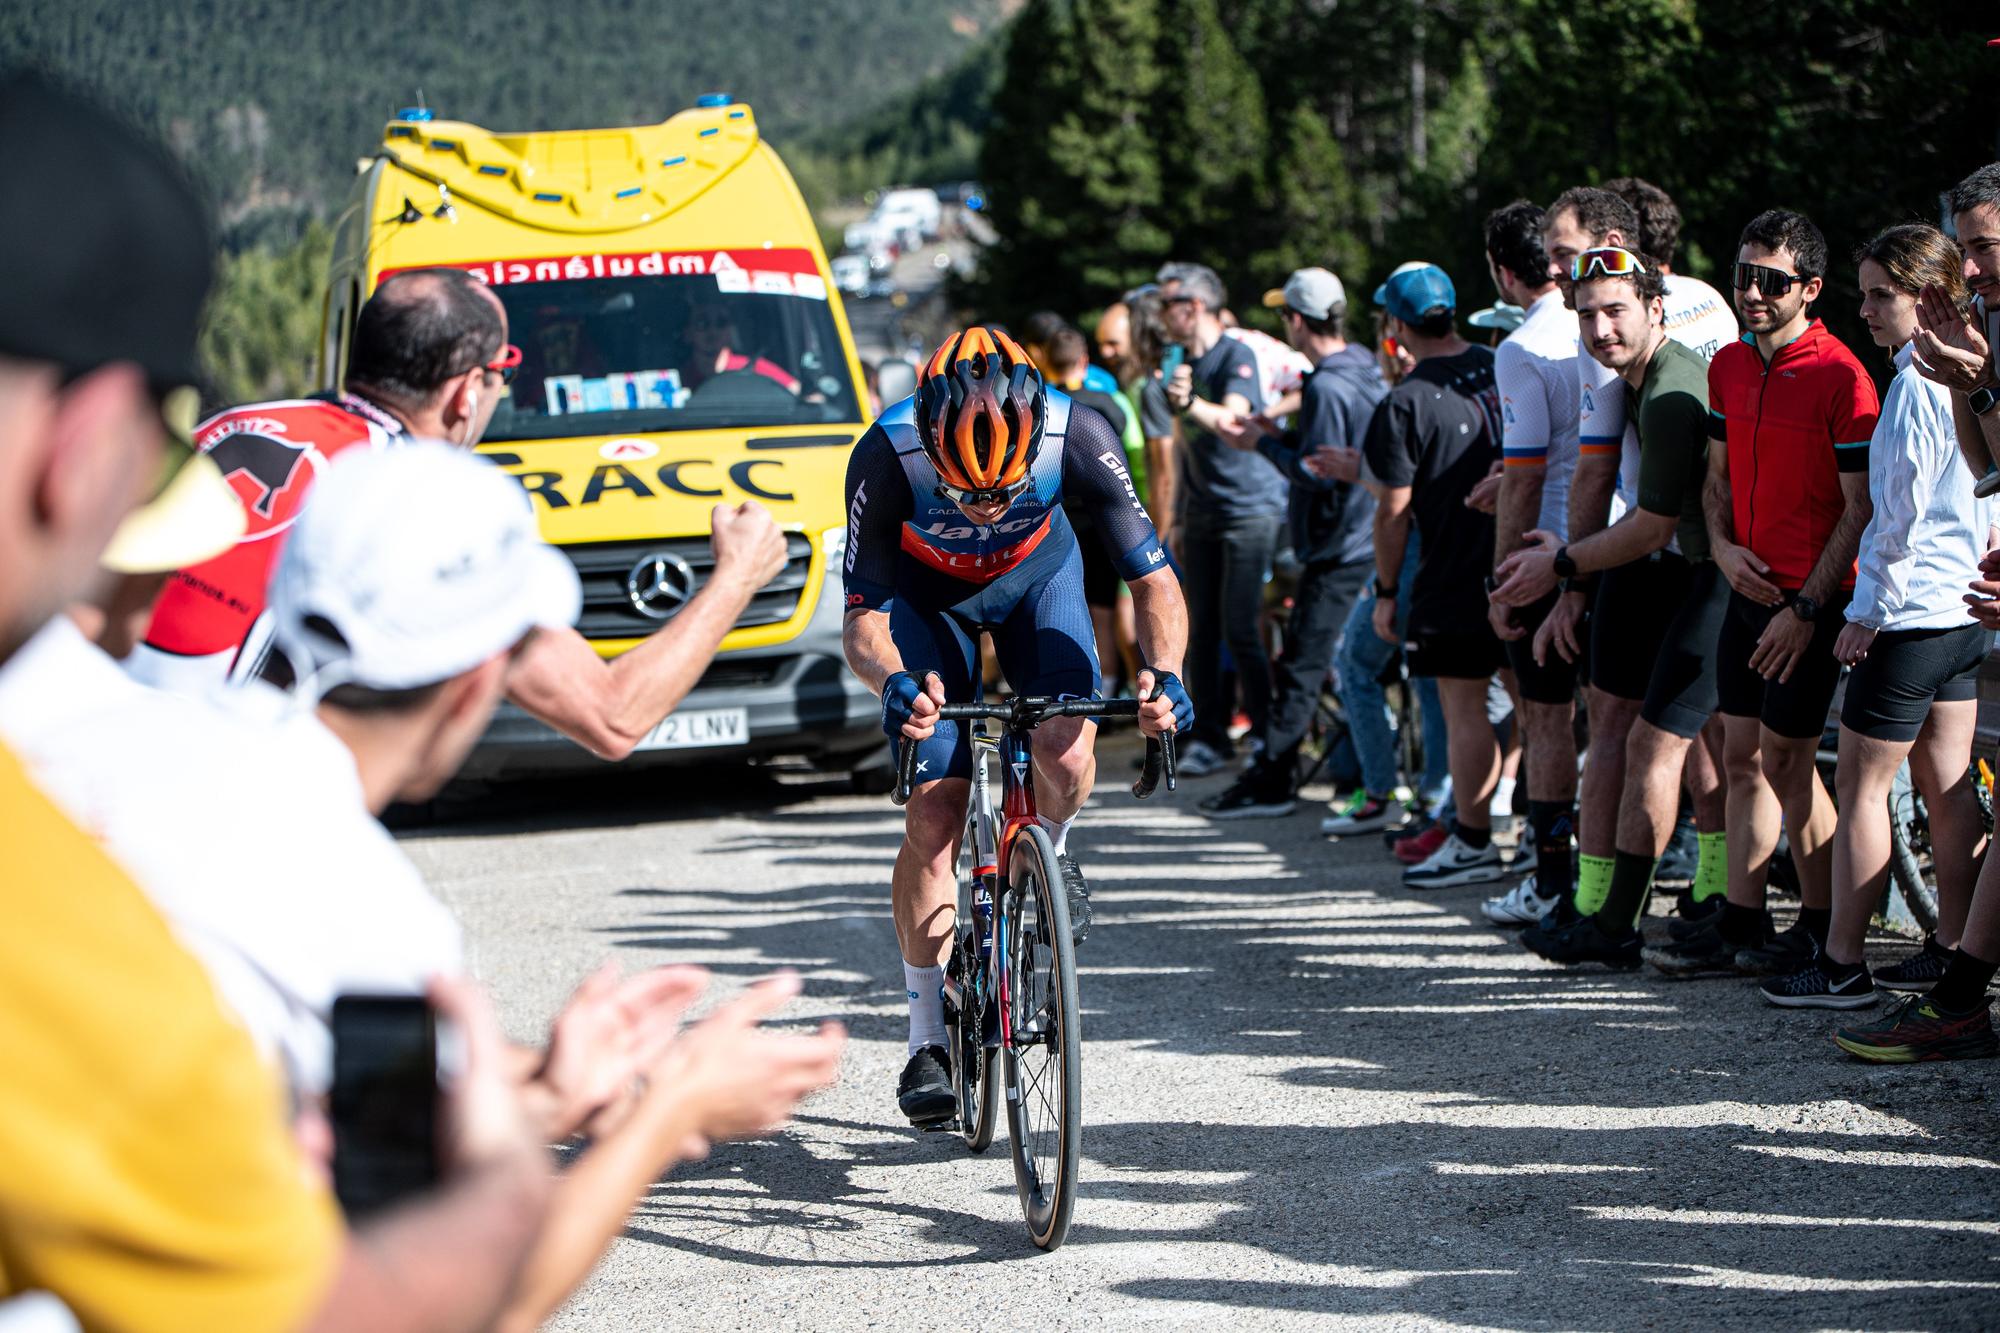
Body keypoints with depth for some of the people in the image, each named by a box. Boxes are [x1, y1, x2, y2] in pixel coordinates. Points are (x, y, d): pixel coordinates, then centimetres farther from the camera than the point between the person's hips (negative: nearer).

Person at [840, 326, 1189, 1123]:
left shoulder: (1077, 438, -35)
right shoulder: (887, 459, -37)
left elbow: (1154, 579, -27)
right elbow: (863, 617, -32)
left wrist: (1163, 671, -46)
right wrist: (894, 683, -54)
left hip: (1036, 576, 1)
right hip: (925, 593, -1)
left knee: (1065, 755, -26)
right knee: (935, 812, -11)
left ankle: (1049, 855, 11)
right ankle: (927, 1040, 1)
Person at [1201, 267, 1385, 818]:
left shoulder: (1326, 387, -20)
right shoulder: (1367, 374, 11)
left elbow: (1317, 475, -22)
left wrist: (1263, 444, -10)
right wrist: (1283, 436, 14)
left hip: (1337, 550, -10)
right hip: (1367, 540, 10)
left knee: (1301, 666, -8)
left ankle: (1271, 781, -7)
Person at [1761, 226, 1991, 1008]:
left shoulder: (1915, 388, -16)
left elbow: (1901, 513, -19)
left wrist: (1866, 612, -13)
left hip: (1908, 613, -9)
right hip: (1963, 613, 9)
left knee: (1860, 787, -3)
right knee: (1944, 787, 12)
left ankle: (1842, 966, 0)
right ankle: (1952, 953, 15)